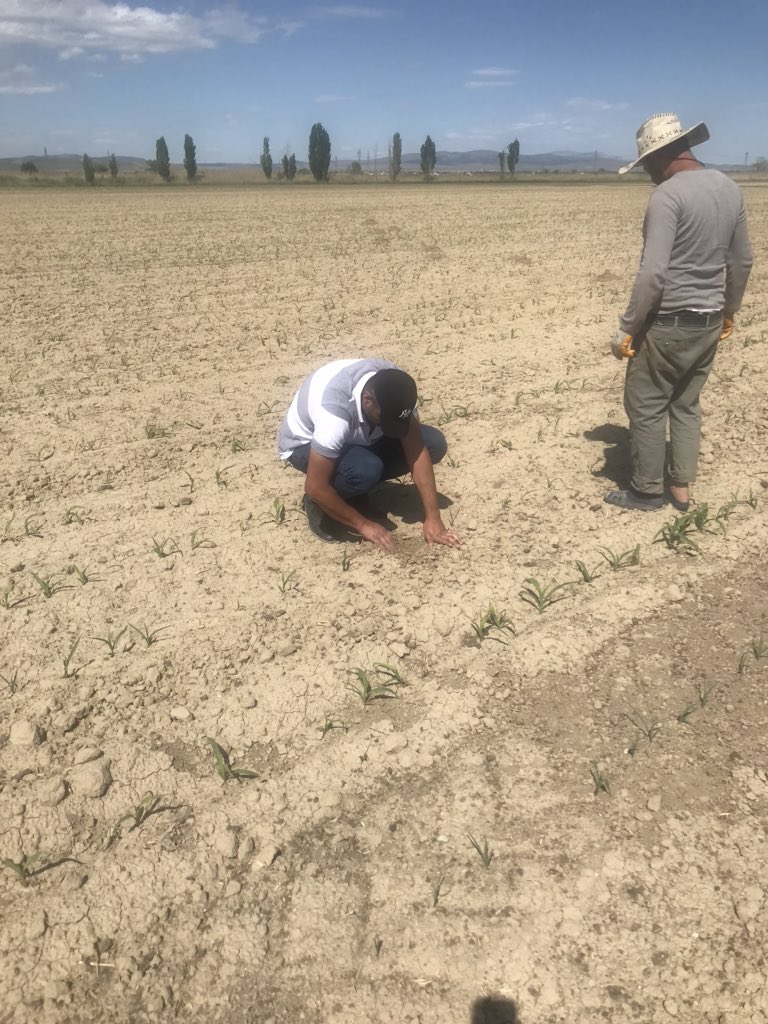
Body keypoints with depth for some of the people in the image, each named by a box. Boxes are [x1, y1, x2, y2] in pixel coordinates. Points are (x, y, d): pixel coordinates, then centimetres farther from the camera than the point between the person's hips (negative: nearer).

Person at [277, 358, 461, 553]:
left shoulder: (394, 387, -24)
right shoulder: (334, 412, -41)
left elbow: (417, 451, -21)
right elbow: (315, 487, -35)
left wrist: (432, 519, -24)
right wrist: (363, 524, -26)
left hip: (357, 438, 6)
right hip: (304, 444, -6)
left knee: (434, 443, -12)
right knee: (365, 470, -39)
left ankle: (354, 490, 3)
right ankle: (319, 505, -6)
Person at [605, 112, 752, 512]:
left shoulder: (667, 195, -17)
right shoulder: (730, 189, 8)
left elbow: (653, 273, -24)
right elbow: (742, 261, 15)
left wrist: (627, 329, -17)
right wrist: (729, 312, 26)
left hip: (668, 322, -8)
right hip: (708, 322, 8)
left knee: (645, 406, 5)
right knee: (686, 404, 17)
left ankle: (647, 491, 15)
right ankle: (681, 487, 25)